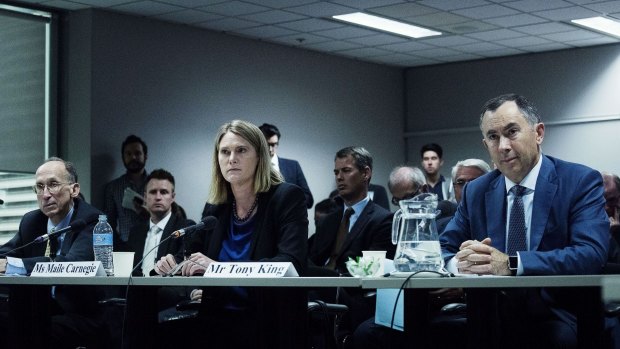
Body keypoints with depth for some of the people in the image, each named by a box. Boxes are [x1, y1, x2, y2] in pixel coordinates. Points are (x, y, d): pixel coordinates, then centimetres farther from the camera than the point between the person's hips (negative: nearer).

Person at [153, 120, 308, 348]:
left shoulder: (287, 198, -4)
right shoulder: (217, 207, 10)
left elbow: (292, 263, -18)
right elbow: (195, 255, 22)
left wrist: (220, 268, -25)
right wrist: (171, 264, -2)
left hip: (268, 325, -5)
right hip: (218, 322, 5)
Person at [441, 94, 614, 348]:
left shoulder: (581, 182, -1)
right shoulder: (475, 191, 13)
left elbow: (592, 254, -16)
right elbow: (443, 249, 11)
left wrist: (510, 264, -26)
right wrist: (462, 263, -15)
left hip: (557, 319, -3)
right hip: (494, 317, 4)